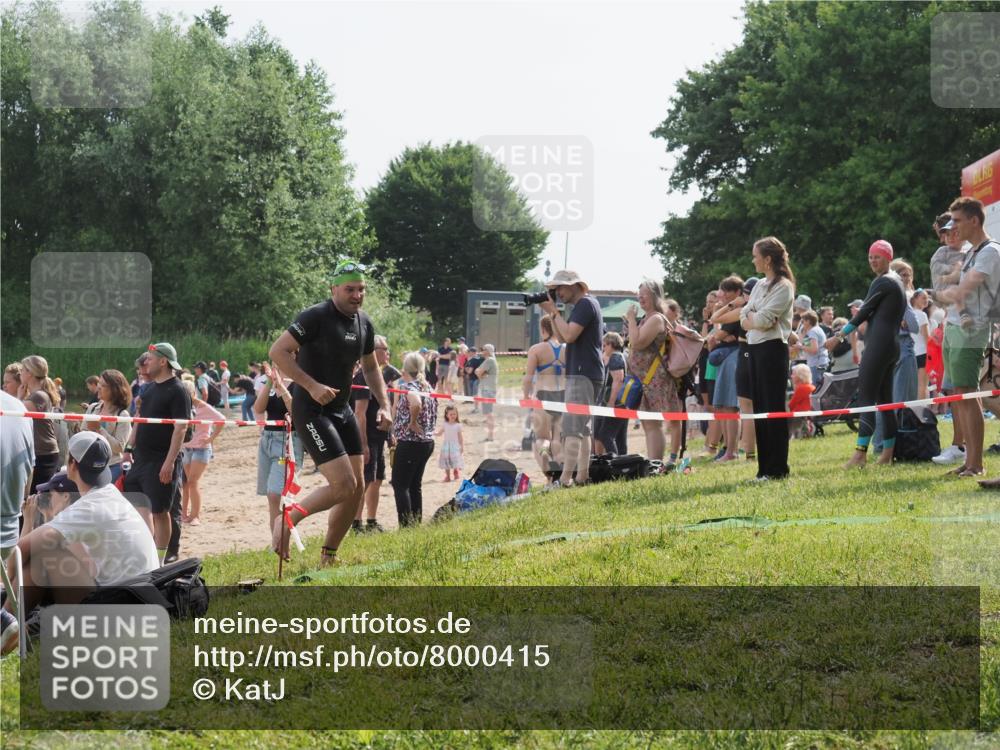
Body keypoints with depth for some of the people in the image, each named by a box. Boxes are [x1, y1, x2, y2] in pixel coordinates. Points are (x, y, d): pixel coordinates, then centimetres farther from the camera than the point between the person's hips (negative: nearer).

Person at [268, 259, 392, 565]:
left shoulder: (364, 323, 9)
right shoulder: (316, 317, -15)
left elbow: (370, 367, 23)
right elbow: (278, 351, -19)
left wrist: (384, 404, 10)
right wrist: (312, 386, -25)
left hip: (342, 410, 8)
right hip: (311, 411, -8)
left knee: (357, 487, 6)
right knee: (343, 485, -16)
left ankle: (328, 556, 19)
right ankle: (287, 519, 5)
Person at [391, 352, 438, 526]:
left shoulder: (407, 387, -13)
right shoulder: (427, 387, 11)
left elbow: (416, 403, -33)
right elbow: (433, 412, 16)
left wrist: (413, 422, -19)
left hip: (409, 442, -8)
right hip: (428, 441, 8)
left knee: (400, 484, -2)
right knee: (415, 485, 16)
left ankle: (406, 525, -7)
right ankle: (417, 524, 17)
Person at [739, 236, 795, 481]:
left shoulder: (783, 286, -9)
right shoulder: (760, 285, 16)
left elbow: (763, 320, -18)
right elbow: (744, 319, 10)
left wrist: (750, 318, 1)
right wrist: (755, 319, -9)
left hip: (773, 348, -9)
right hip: (755, 348, 9)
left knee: (773, 408, -6)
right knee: (759, 408, 9)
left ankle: (777, 469, -2)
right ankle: (764, 467, 13)